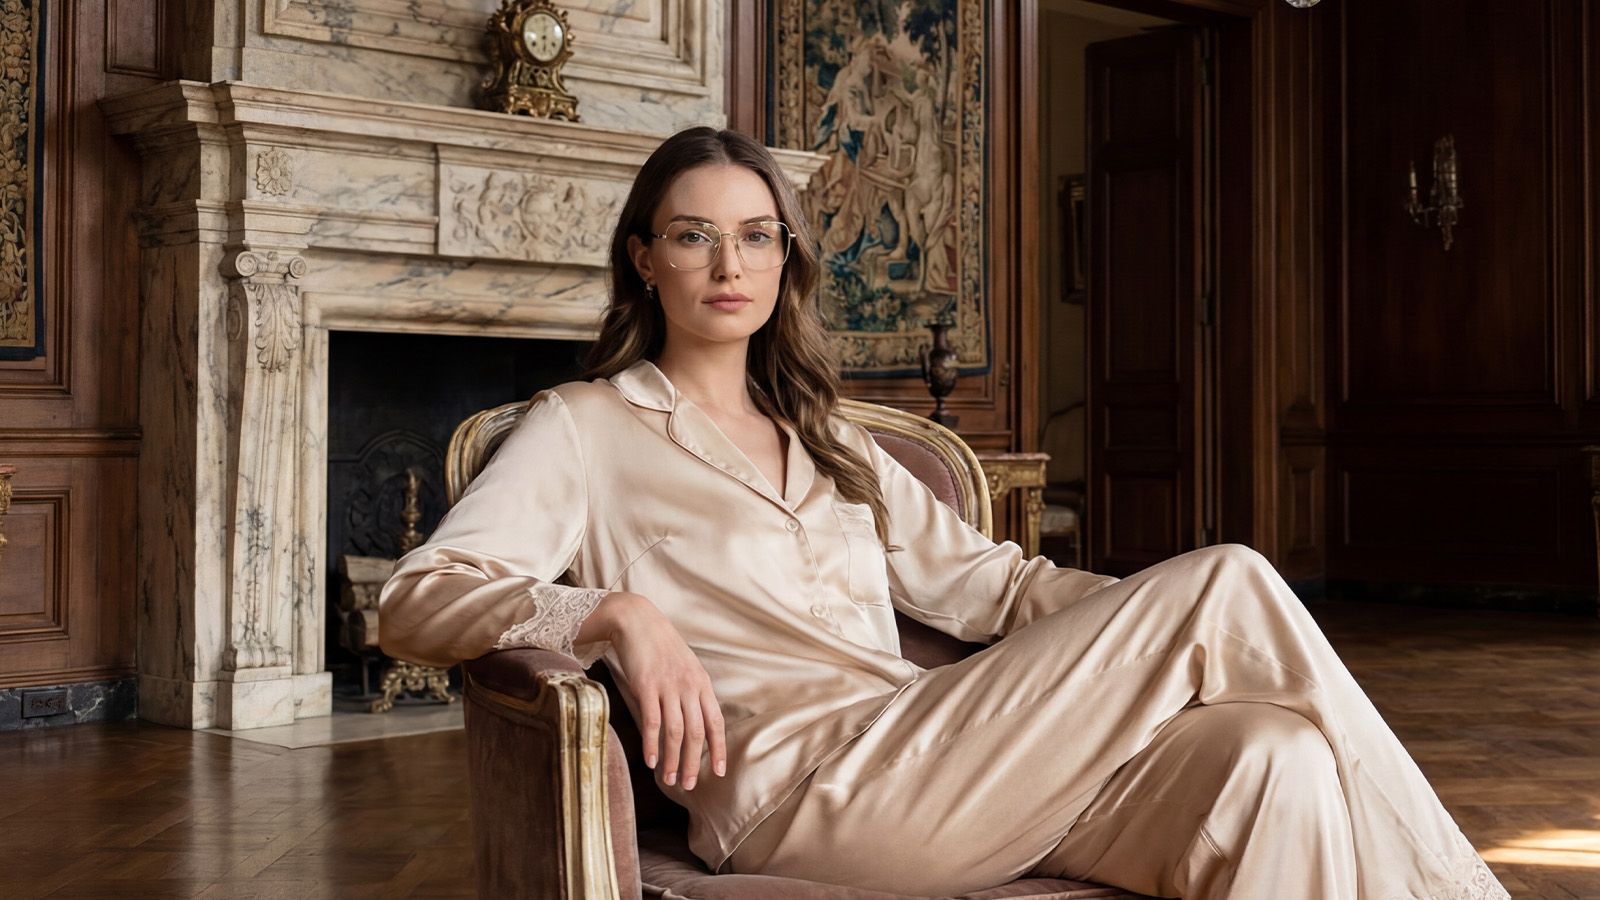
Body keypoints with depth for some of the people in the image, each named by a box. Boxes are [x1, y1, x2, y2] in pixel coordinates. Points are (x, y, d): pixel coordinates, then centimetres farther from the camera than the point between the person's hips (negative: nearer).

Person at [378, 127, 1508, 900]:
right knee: (1227, 580, -17)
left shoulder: (829, 445, 28)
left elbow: (987, 582, 21)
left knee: (1276, 756, -23)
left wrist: (1156, 610, 4)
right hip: (798, 785, -6)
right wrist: (616, 613, -21)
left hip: (928, 763, 6)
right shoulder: (586, 430, 9)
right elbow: (416, 601, -3)